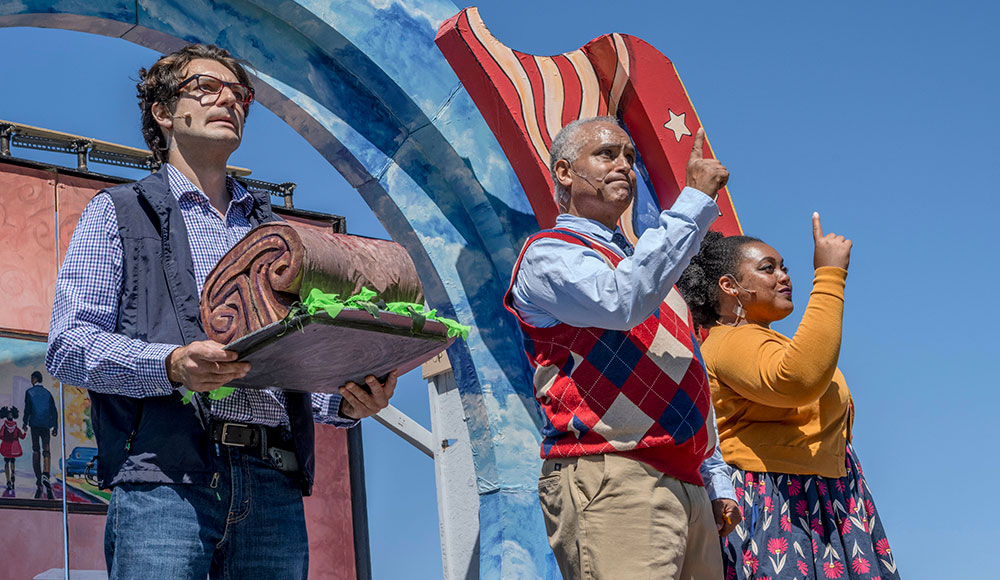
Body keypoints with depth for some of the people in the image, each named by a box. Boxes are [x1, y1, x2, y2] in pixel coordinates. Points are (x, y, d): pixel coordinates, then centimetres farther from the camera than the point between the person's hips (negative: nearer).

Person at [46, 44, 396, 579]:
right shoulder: (119, 211, 14)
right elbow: (69, 346, 1)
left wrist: (345, 401, 0)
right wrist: (171, 366, -17)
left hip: (274, 488, 4)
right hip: (164, 480, -4)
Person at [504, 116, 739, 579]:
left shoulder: (639, 264, 29)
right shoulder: (548, 255, 2)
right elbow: (622, 302, -20)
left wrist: (716, 482, 22)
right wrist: (696, 199, -15)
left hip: (687, 487, 8)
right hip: (610, 481, -8)